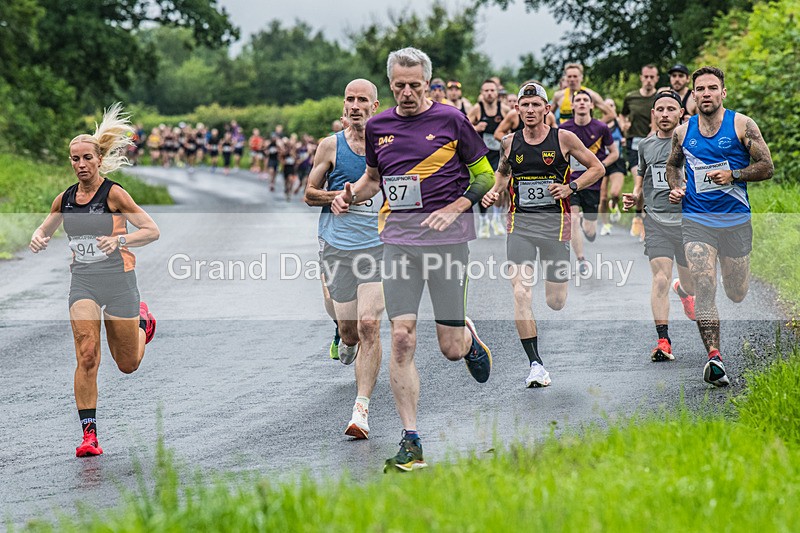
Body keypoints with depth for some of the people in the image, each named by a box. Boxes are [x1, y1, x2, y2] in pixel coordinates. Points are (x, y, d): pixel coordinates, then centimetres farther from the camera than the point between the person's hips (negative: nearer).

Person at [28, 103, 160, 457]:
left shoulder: (114, 194, -10)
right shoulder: (64, 200, 5)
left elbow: (152, 231, -11)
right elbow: (44, 229, 21)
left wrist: (119, 240, -28)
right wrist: (38, 239, -3)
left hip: (118, 279, -3)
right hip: (83, 282, 3)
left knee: (128, 365, 11)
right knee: (87, 357, -15)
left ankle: (142, 320, 45)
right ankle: (89, 434, -12)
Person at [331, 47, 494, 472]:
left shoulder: (451, 120, -2)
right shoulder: (377, 126, 10)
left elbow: (486, 175, 4)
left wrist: (454, 209, -10)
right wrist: (351, 195, 4)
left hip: (446, 240, -3)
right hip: (398, 241, 3)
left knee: (450, 349, -1)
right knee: (402, 340, -8)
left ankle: (470, 338, 39)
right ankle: (411, 442, -3)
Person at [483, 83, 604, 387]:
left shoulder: (563, 138, -2)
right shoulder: (511, 142, 6)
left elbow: (597, 168, 6)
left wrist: (571, 187, -8)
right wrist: (496, 191, 7)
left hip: (555, 222, -1)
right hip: (520, 223, 1)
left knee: (556, 302, 3)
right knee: (520, 293, -17)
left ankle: (557, 285, 43)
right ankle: (535, 363, -13)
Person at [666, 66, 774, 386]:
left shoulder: (742, 125, -2)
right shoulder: (683, 132, 6)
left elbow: (767, 167, -2)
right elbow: (672, 165, 24)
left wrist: (733, 174, -17)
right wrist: (675, 188, 3)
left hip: (736, 220, 0)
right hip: (696, 221, 1)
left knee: (737, 295, 12)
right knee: (704, 288, -17)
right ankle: (714, 357, -21)